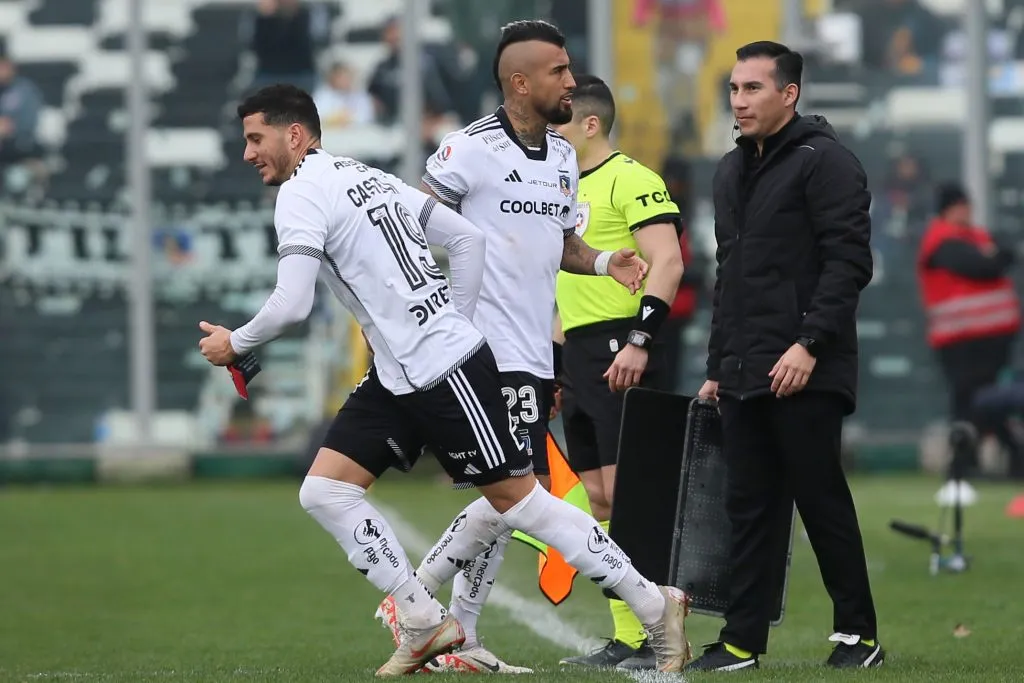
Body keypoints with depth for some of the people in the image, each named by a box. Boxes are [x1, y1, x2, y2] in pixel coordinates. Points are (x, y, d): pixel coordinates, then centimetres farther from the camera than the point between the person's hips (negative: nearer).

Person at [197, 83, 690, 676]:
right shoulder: (368, 176, 15)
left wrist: (236, 344, -3)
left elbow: (292, 305, -21)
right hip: (397, 377, 10)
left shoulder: (302, 194, -12)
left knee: (518, 499, -4)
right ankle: (425, 625, 5)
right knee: (325, 491, 3)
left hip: (446, 371, -10)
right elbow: (469, 239, 17)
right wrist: (455, 321, 20)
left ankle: (656, 608, 5)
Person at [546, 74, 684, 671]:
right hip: (580, 357, 9)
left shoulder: (631, 180, -8)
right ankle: (627, 640, 10)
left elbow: (667, 263, -18)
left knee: (625, 492, -12)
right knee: (600, 499, 7)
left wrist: (638, 341, -25)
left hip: (623, 355, -9)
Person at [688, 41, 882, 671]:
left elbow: (849, 262, -14)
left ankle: (858, 634, 6)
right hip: (744, 377, 8)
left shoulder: (824, 163, -7)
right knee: (751, 507, 6)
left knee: (822, 501, -3)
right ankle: (743, 641, 8)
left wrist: (810, 343, -21)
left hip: (805, 375, -8)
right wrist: (717, 367, 21)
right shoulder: (733, 174, 19)